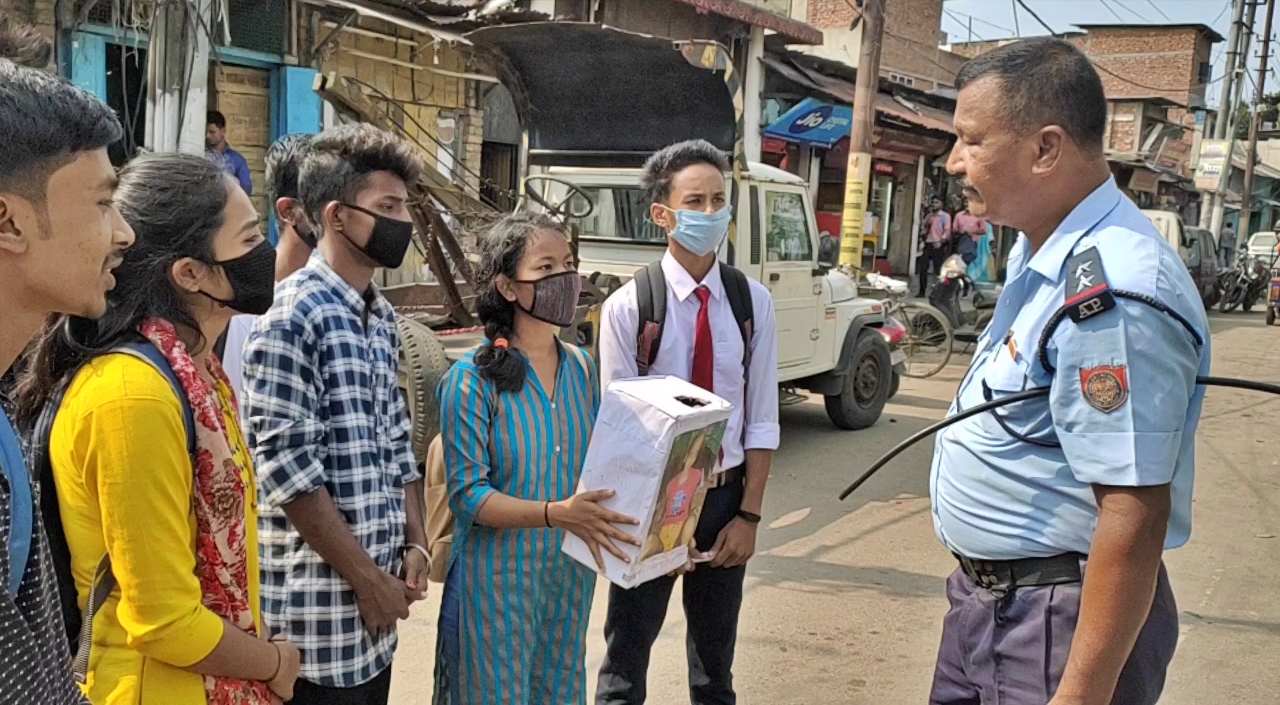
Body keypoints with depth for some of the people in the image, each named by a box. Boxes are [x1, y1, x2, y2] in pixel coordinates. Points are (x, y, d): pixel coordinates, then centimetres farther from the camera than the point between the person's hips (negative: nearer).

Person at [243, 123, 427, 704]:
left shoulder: (381, 316, 11)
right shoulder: (292, 314, -15)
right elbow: (287, 466, -19)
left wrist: (414, 546, 5)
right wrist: (366, 578, -14)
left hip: (376, 592, 8)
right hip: (318, 600, -8)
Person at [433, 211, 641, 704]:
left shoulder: (581, 368, 3)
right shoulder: (472, 378, -15)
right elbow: (467, 495, -18)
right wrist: (555, 513, -30)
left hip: (571, 574, 6)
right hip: (497, 580, -5)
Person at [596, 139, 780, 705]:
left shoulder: (753, 302, -3)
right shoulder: (628, 307, -12)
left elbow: (761, 420, -1)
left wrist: (748, 514, -5)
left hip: (725, 495, 3)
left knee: (715, 655, 19)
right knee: (626, 657, 8)